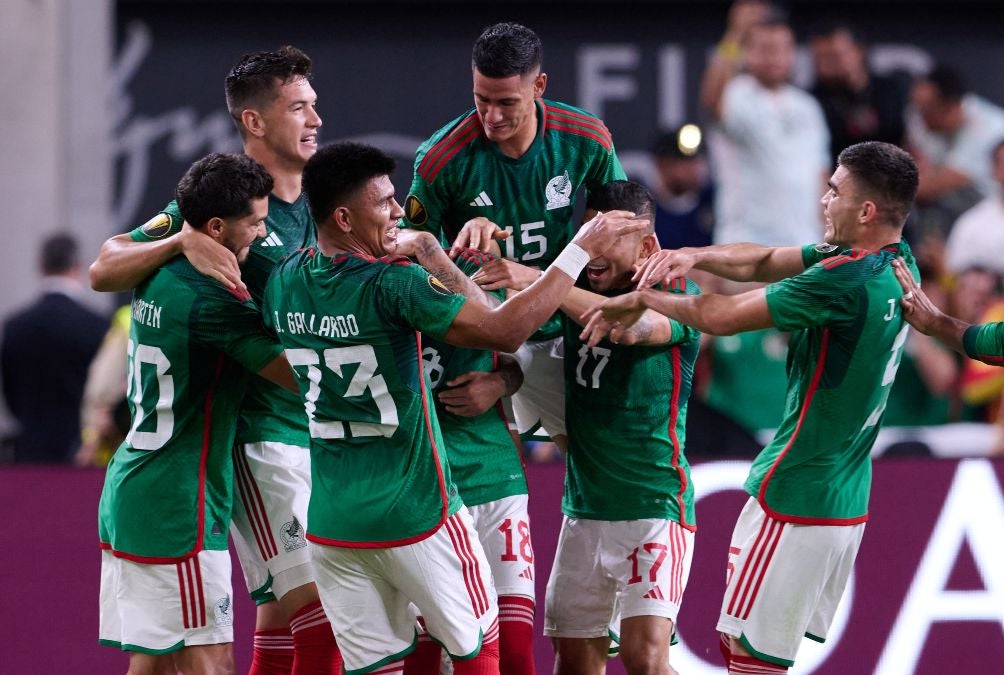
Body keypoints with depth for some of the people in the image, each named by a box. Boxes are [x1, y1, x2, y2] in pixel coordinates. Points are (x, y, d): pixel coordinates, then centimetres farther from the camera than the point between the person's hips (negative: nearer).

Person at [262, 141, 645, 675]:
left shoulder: (284, 282, -1)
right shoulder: (392, 285, -20)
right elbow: (505, 331, -25)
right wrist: (581, 250, -17)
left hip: (329, 524, 5)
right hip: (413, 516, -5)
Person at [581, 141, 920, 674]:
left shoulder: (844, 282, -21)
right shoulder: (896, 265, 7)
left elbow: (721, 316, -15)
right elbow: (765, 262, 12)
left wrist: (641, 299, 0)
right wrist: (696, 257, -5)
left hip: (795, 501, -9)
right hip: (845, 503, 9)